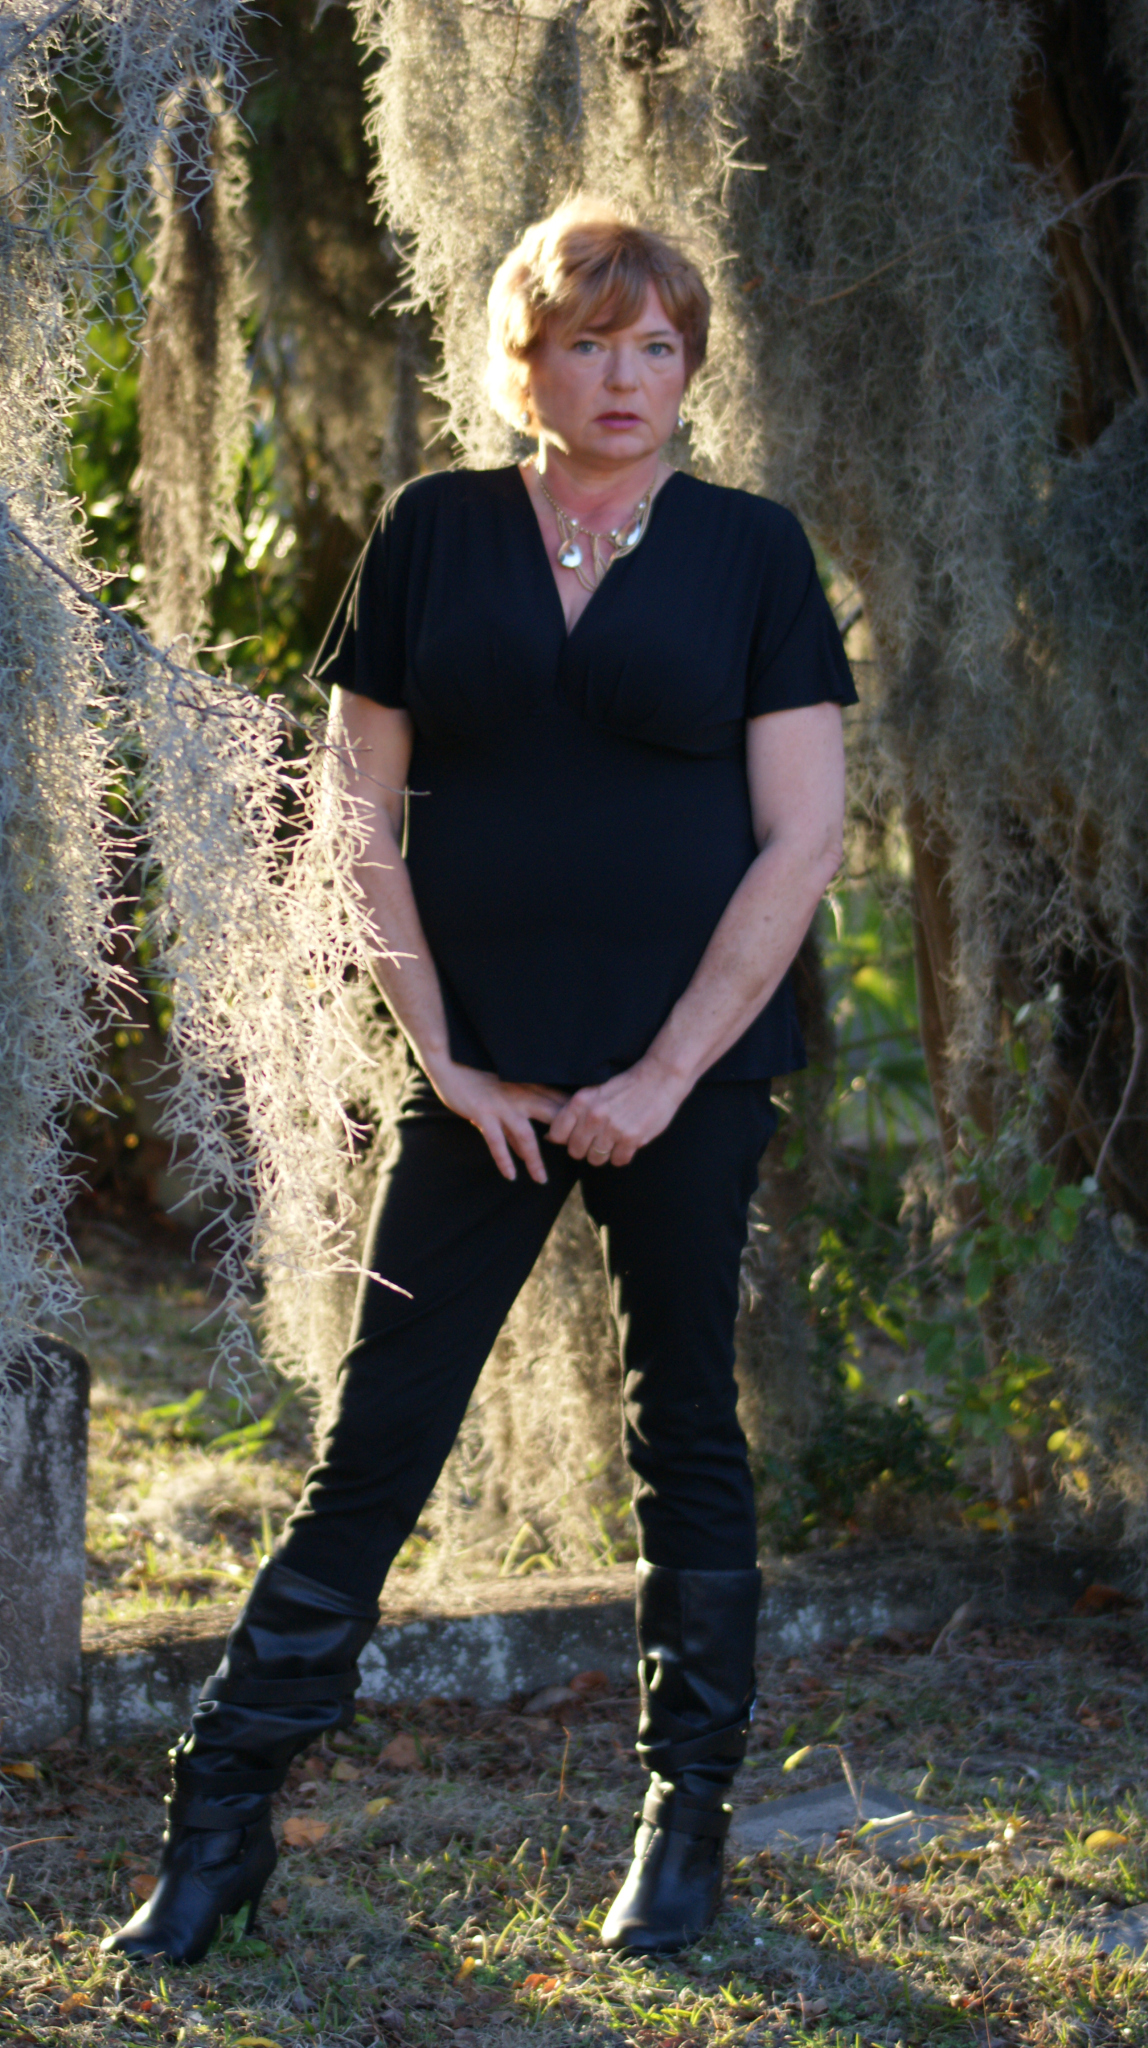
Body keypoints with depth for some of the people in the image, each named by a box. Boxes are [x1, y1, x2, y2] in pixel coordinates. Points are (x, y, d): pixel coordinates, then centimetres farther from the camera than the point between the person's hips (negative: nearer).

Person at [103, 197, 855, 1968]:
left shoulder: (752, 554, 2)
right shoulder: (435, 535, 5)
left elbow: (802, 842, -2)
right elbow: (367, 822, 4)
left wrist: (668, 1075, -9)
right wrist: (446, 1058, -3)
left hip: (693, 1065, 0)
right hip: (486, 1074, 1)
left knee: (686, 1428, 8)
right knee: (375, 1441, 1)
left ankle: (691, 1820, 20)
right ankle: (222, 1821, 8)